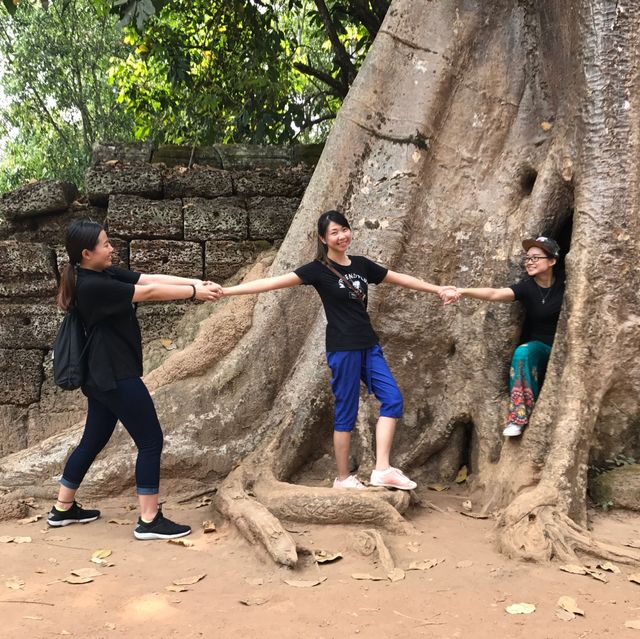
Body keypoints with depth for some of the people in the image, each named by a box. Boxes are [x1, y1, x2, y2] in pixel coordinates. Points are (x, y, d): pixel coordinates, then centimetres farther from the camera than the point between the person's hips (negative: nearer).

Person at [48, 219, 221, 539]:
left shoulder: (107, 274, 8)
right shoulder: (92, 286, -21)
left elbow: (151, 278, 1)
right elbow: (149, 292, -20)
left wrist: (196, 282, -8)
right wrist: (194, 292, -12)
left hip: (103, 375, 10)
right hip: (114, 376, -10)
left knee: (93, 441, 20)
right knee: (151, 441, -4)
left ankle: (63, 508, 33)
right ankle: (149, 521, 4)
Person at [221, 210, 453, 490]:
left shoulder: (362, 264, 10)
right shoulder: (318, 269, -8)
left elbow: (400, 278, 20)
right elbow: (275, 282, -15)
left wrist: (437, 288, 23)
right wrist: (227, 290, -23)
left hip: (369, 346, 7)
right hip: (342, 349, -6)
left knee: (392, 399, -1)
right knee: (346, 412, -1)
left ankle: (382, 470, 1)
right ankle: (343, 478, 12)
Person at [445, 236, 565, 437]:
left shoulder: (564, 285, -7)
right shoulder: (527, 287, -8)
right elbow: (494, 294, -24)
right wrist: (462, 292, -39)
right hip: (537, 346, -1)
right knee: (523, 353, -32)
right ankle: (520, 417, -31)